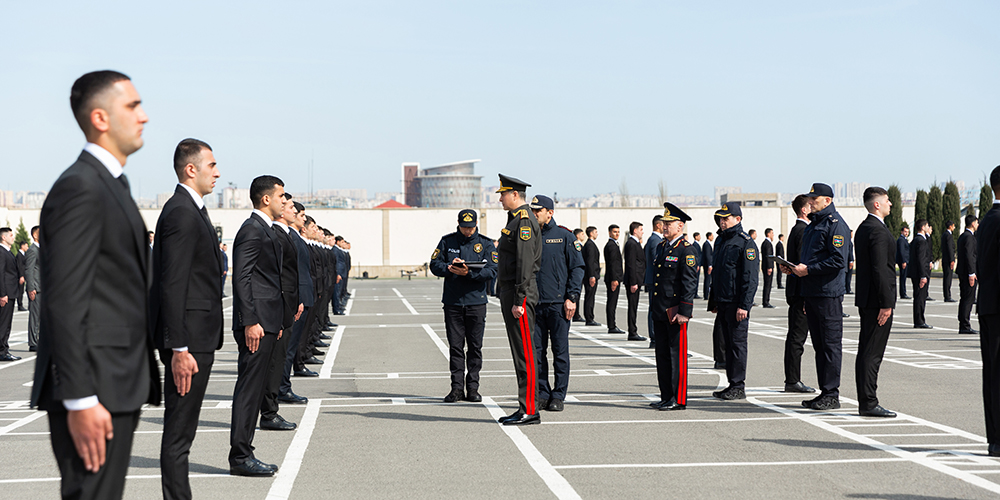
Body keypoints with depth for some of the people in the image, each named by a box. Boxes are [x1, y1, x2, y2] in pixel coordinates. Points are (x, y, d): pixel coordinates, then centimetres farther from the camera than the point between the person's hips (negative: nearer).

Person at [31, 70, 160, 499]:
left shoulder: (111, 185, 18)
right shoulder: (79, 187, -15)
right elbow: (65, 303, -21)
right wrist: (80, 400, -23)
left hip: (118, 385, 10)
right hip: (94, 388, -10)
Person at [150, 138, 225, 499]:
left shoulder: (192, 211, 17)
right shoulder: (181, 213, -16)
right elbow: (172, 286, -21)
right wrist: (179, 349, -24)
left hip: (196, 337, 11)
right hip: (188, 340, -11)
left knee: (181, 429, 16)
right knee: (179, 433, -4)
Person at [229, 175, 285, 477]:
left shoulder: (265, 230, 19)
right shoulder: (252, 230, -12)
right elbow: (241, 279, -18)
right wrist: (251, 322, -23)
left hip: (265, 322, 10)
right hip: (256, 324, -10)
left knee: (254, 388, 11)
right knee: (249, 388, -7)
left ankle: (243, 454, 16)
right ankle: (240, 457, -3)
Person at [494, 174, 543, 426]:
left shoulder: (524, 220, -14)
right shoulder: (516, 219, 18)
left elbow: (525, 263, -20)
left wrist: (518, 300, -22)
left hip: (519, 294, -11)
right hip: (510, 292, 11)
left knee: (525, 353, -7)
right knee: (519, 353, 12)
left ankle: (529, 411, -4)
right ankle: (525, 408, 16)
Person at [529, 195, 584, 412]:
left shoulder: (564, 236, 0)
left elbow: (577, 268, -1)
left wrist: (571, 297, -9)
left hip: (558, 303, -4)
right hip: (535, 303, 4)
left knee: (560, 351, 1)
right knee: (536, 350, 4)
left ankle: (558, 396, 8)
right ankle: (542, 394, 13)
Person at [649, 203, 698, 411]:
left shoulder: (686, 250, -11)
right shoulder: (662, 246, 15)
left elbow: (690, 283, -15)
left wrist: (684, 312, -19)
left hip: (675, 312, -9)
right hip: (660, 312, 9)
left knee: (677, 355, -3)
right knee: (662, 354, 12)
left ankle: (679, 399, 4)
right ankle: (666, 397, 20)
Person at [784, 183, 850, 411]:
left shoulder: (835, 225, -10)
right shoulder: (812, 225, 19)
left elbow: (838, 260, -19)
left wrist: (808, 270, -19)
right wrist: (795, 268, 8)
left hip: (829, 293, -10)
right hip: (811, 293, 10)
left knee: (831, 343, -5)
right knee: (819, 345, 12)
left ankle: (831, 395, -1)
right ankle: (824, 392, 18)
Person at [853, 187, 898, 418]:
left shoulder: (863, 228, 15)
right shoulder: (878, 231, -15)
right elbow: (880, 270, -21)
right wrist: (886, 303, -20)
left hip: (865, 299, 10)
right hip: (877, 299, -10)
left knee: (866, 352, 11)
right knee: (872, 353, -8)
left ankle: (865, 401, 15)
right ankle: (868, 403, -7)